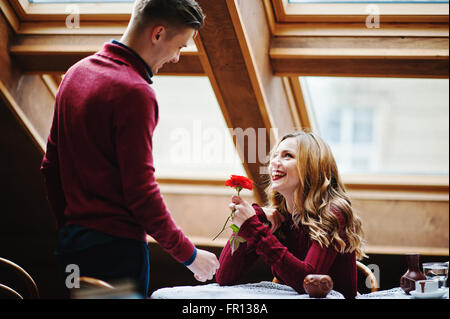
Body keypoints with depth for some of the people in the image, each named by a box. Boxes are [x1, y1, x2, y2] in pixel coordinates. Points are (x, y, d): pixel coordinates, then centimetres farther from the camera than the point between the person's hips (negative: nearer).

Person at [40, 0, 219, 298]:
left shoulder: (76, 72, 11)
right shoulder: (134, 93, -16)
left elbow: (51, 166, 16)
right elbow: (142, 192, -18)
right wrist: (189, 254, -9)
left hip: (70, 243, 9)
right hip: (116, 247, -9)